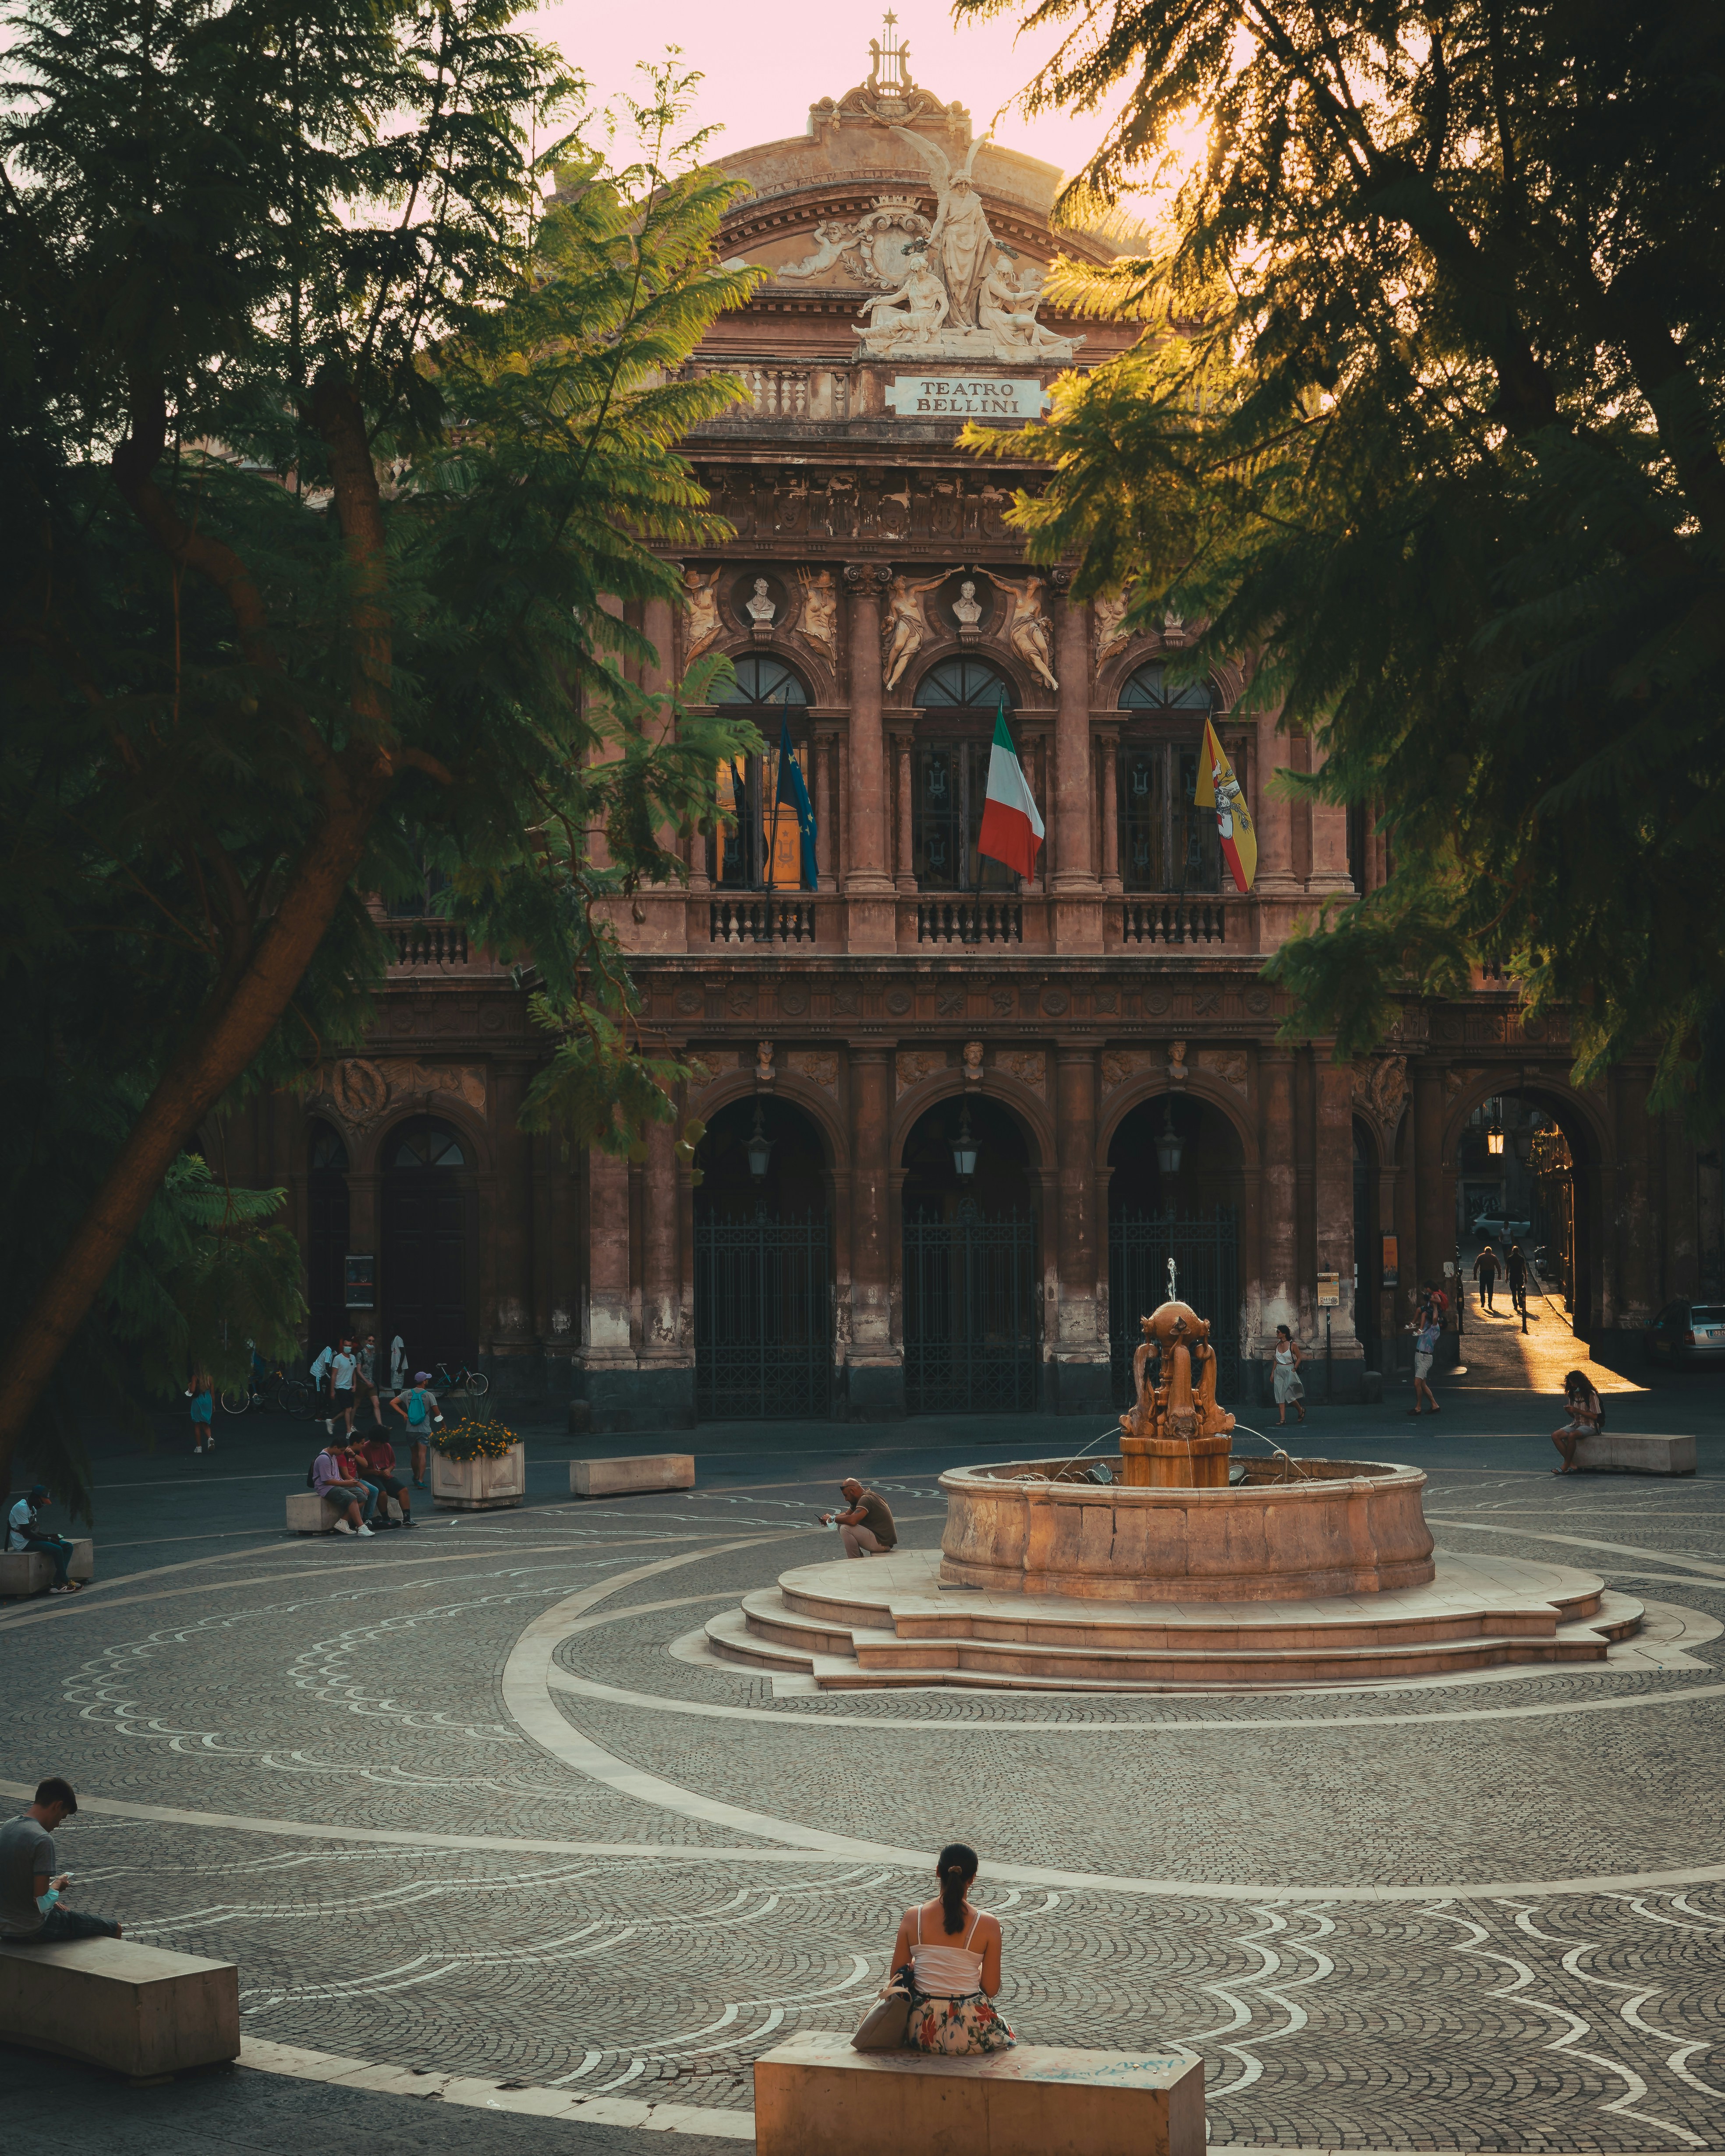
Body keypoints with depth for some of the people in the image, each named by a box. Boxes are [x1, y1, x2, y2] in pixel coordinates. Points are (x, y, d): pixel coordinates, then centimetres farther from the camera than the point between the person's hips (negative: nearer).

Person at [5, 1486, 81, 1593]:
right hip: (23, 1543, -10)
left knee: (68, 1546, -1)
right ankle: (64, 1582, -13)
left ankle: (58, 1582, -13)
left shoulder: (32, 1508, 14)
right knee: (57, 1549, -27)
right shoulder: (22, 1508, -18)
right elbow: (27, 1534, -22)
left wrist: (50, 1536, 1)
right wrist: (49, 1539, -18)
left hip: (31, 1540, 10)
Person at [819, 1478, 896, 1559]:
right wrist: (828, 1519, 7)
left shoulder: (866, 1499, -18)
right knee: (841, 1526, 14)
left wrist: (833, 1518, -14)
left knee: (845, 1529, -20)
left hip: (882, 1542, -11)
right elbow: (847, 1514, 25)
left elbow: (852, 1520, -31)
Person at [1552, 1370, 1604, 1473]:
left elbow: (1595, 1416, -14)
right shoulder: (1572, 1395, 11)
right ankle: (1571, 1464, -23)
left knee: (1571, 1436, -37)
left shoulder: (1591, 1395, -10)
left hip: (1589, 1426, -7)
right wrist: (1569, 1411, -6)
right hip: (1576, 1425, 7)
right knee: (1555, 1436, -18)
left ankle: (1566, 1466, -25)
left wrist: (1577, 1411, -19)